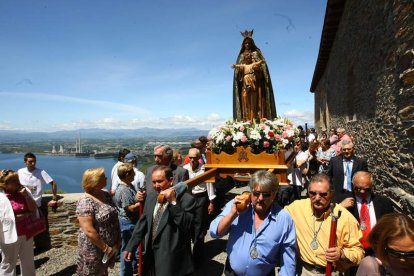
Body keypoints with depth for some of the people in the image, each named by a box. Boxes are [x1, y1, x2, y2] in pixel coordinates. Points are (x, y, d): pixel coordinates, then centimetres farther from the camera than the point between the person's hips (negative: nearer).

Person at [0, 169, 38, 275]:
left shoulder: (23, 192, -2)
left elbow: (34, 209, -5)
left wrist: (26, 195, -18)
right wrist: (27, 214, -13)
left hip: (26, 233, 5)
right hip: (11, 236, -5)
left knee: (28, 261, 21)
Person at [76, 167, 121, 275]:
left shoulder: (106, 195, -1)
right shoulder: (86, 202, -23)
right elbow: (89, 231, -25)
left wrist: (118, 240, 1)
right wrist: (105, 247, -18)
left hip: (110, 245, 6)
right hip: (94, 248, -6)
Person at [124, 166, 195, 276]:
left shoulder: (186, 199, -16)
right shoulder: (150, 197, 3)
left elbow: (187, 227, -23)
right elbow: (142, 223, 10)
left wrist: (173, 202, -28)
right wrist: (130, 246, 10)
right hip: (152, 255, 5)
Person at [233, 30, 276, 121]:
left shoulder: (256, 53, 15)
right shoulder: (241, 55, 21)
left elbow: (261, 64, 5)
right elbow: (238, 69, 14)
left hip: (256, 80, -2)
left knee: (257, 99, -11)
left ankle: (259, 118, -17)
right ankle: (246, 119, -14)